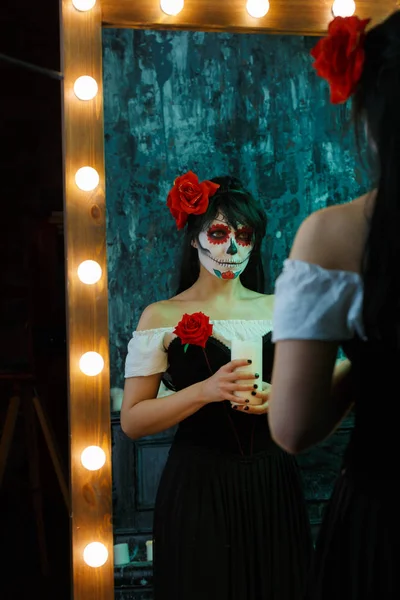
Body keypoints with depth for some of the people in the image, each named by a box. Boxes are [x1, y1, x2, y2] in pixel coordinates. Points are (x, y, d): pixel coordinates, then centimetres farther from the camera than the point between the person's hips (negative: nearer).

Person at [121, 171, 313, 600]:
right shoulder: (162, 317, -3)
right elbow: (131, 421, -8)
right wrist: (205, 391, -21)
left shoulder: (279, 309, 7)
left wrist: (278, 399, -9)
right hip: (198, 488, -3)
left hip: (273, 487, 3)